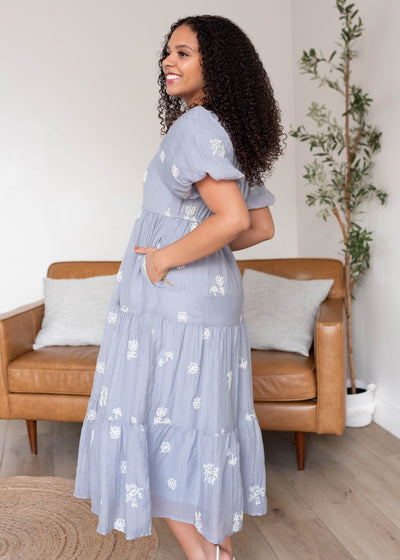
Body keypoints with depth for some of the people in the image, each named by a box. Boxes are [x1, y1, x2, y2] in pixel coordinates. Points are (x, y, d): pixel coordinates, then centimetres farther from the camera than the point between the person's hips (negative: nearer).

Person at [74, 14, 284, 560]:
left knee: (152, 421, 2)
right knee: (211, 420, 15)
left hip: (173, 301, -9)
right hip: (216, 296, 9)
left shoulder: (195, 125, -12)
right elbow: (261, 227, 16)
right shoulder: (232, 132, 16)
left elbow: (232, 218, -26)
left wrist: (164, 257, -16)